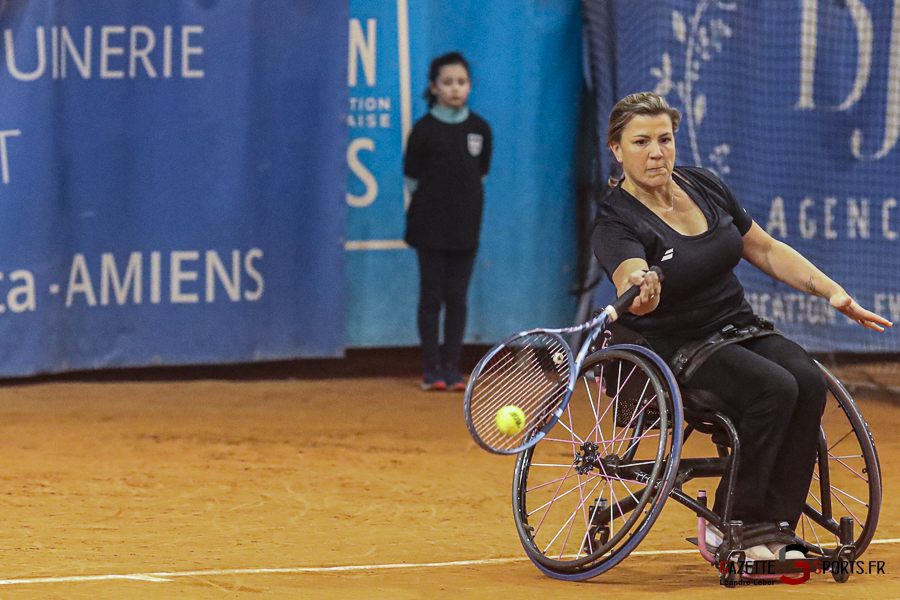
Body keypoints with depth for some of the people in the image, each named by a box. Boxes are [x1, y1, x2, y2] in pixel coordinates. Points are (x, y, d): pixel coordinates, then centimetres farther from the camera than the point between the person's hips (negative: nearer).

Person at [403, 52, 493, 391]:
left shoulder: (479, 128, 4)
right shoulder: (424, 130, -5)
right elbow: (411, 179, 1)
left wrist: (464, 199, 8)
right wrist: (436, 200, 4)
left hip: (466, 226, 3)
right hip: (430, 226, -3)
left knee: (457, 299, 5)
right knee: (431, 297, 1)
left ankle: (452, 367, 10)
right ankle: (432, 369, 6)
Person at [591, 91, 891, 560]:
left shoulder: (706, 186, 6)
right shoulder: (616, 223, -14)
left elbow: (766, 250, 15)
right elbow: (631, 278, -36)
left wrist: (832, 291, 5)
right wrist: (641, 292, -61)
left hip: (736, 327, 6)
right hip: (672, 344, -6)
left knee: (809, 382, -23)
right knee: (773, 388, -30)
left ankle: (773, 529, -21)